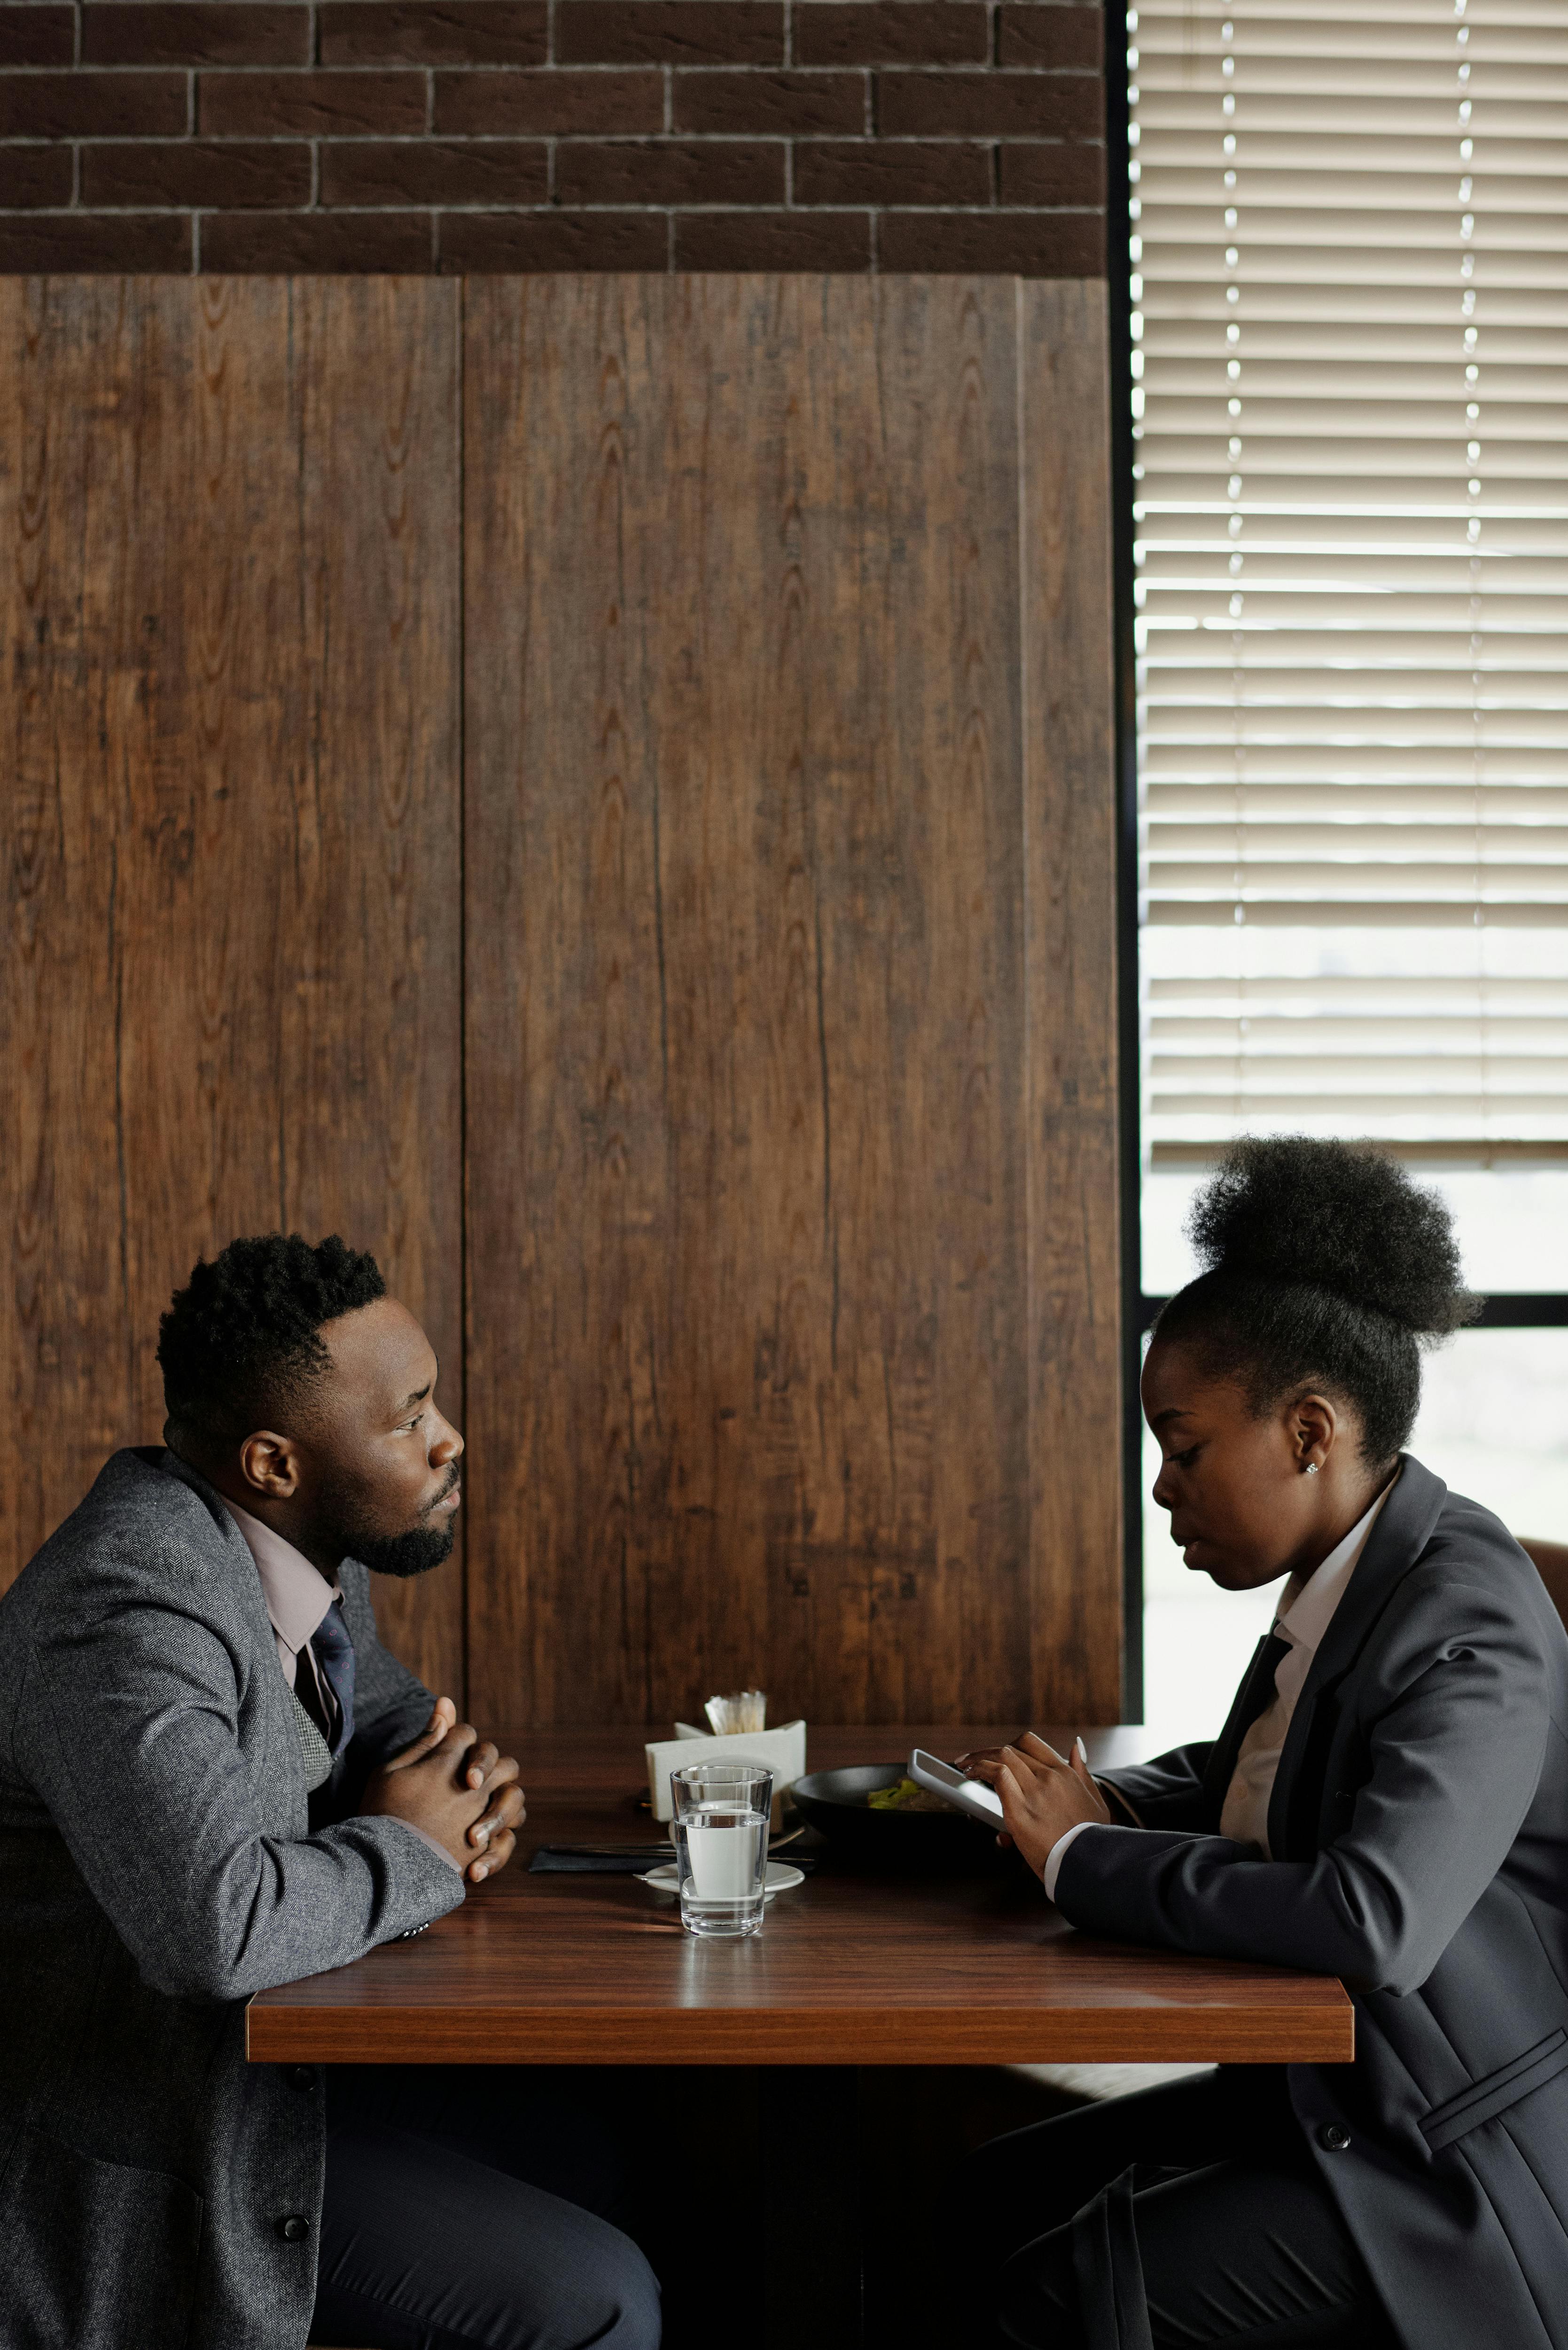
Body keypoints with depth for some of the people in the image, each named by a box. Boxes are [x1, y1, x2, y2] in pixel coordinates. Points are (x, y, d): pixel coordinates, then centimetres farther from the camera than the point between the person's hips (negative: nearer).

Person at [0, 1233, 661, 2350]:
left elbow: (385, 1708, 20)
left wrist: (467, 1783, -4)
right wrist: (407, 1849, -22)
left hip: (250, 2048, 9)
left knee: (577, 2163, 15)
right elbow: (211, 1922, -41)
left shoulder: (301, 1543, 0)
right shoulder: (128, 1613, -29)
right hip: (135, 2138, -9)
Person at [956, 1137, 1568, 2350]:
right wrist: (1109, 1806, -1)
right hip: (1327, 2099, 9)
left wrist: (1086, 1857, -24)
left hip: (1460, 2170, -9)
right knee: (1005, 2193, 3)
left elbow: (1373, 1922, -36)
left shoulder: (1466, 1631, -24)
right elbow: (1252, 1771, 21)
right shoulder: (1347, 1584, 4)